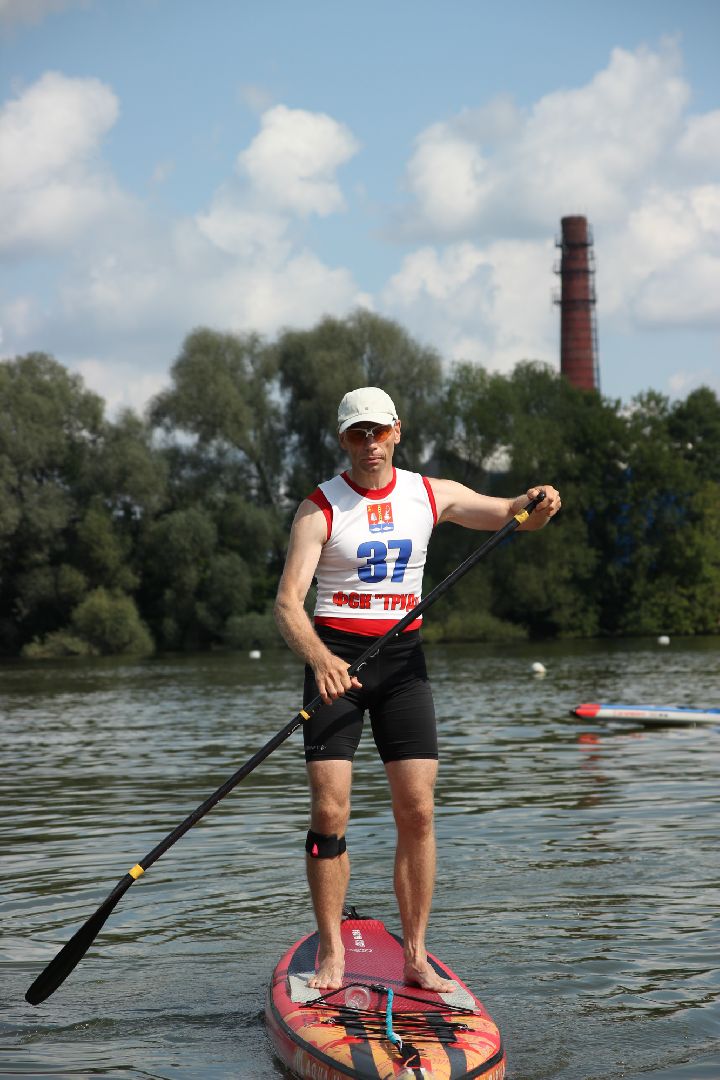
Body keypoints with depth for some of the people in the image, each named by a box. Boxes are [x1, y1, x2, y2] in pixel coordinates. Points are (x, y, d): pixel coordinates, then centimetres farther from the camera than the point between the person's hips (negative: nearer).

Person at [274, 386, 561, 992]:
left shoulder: (431, 495, 5)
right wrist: (318, 658, -35)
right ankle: (331, 953, 3)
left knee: (418, 812, -3)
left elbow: (514, 516, 13)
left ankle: (416, 958, 5)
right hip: (334, 657, -3)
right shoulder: (320, 509, -6)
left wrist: (537, 504, -13)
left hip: (402, 658, 3)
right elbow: (288, 602, -16)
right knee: (330, 812, -9)